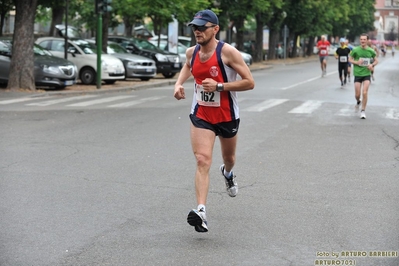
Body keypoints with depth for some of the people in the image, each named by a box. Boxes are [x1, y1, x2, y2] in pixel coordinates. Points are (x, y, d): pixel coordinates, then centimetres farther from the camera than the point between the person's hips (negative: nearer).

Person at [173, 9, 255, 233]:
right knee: (203, 160, -17)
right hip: (201, 116, 2)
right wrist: (179, 83, 2)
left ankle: (228, 173, 61)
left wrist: (219, 86, -27)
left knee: (229, 158, 22)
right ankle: (201, 211, -26)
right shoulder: (192, 52, -4)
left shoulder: (228, 52, -20)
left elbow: (250, 82, -19)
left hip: (227, 116, -2)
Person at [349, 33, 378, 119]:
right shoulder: (355, 50, -5)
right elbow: (350, 59, 6)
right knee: (357, 94, 2)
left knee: (364, 93, -11)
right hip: (357, 74, 0)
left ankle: (363, 111, 3)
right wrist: (356, 62, -13)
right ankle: (358, 101, 39)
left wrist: (372, 65, -8)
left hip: (367, 74, 0)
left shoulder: (371, 51, -1)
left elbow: (376, 60, 12)